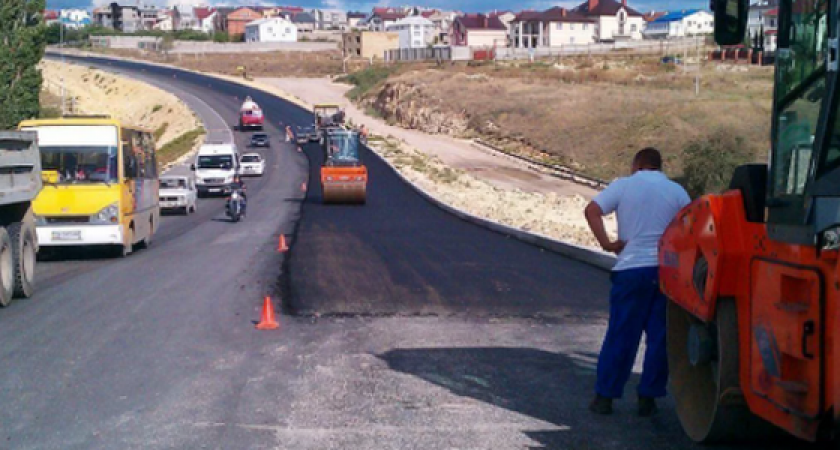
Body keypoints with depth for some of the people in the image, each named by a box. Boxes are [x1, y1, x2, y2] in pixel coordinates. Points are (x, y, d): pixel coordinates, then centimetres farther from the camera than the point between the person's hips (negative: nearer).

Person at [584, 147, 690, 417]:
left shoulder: (623, 186, 3)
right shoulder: (676, 191, 8)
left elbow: (592, 210, -9)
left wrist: (606, 243, -8)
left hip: (631, 269, -1)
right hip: (667, 271, 1)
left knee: (620, 334, 5)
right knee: (660, 337, 8)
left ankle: (605, 396, 8)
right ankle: (648, 398, 8)